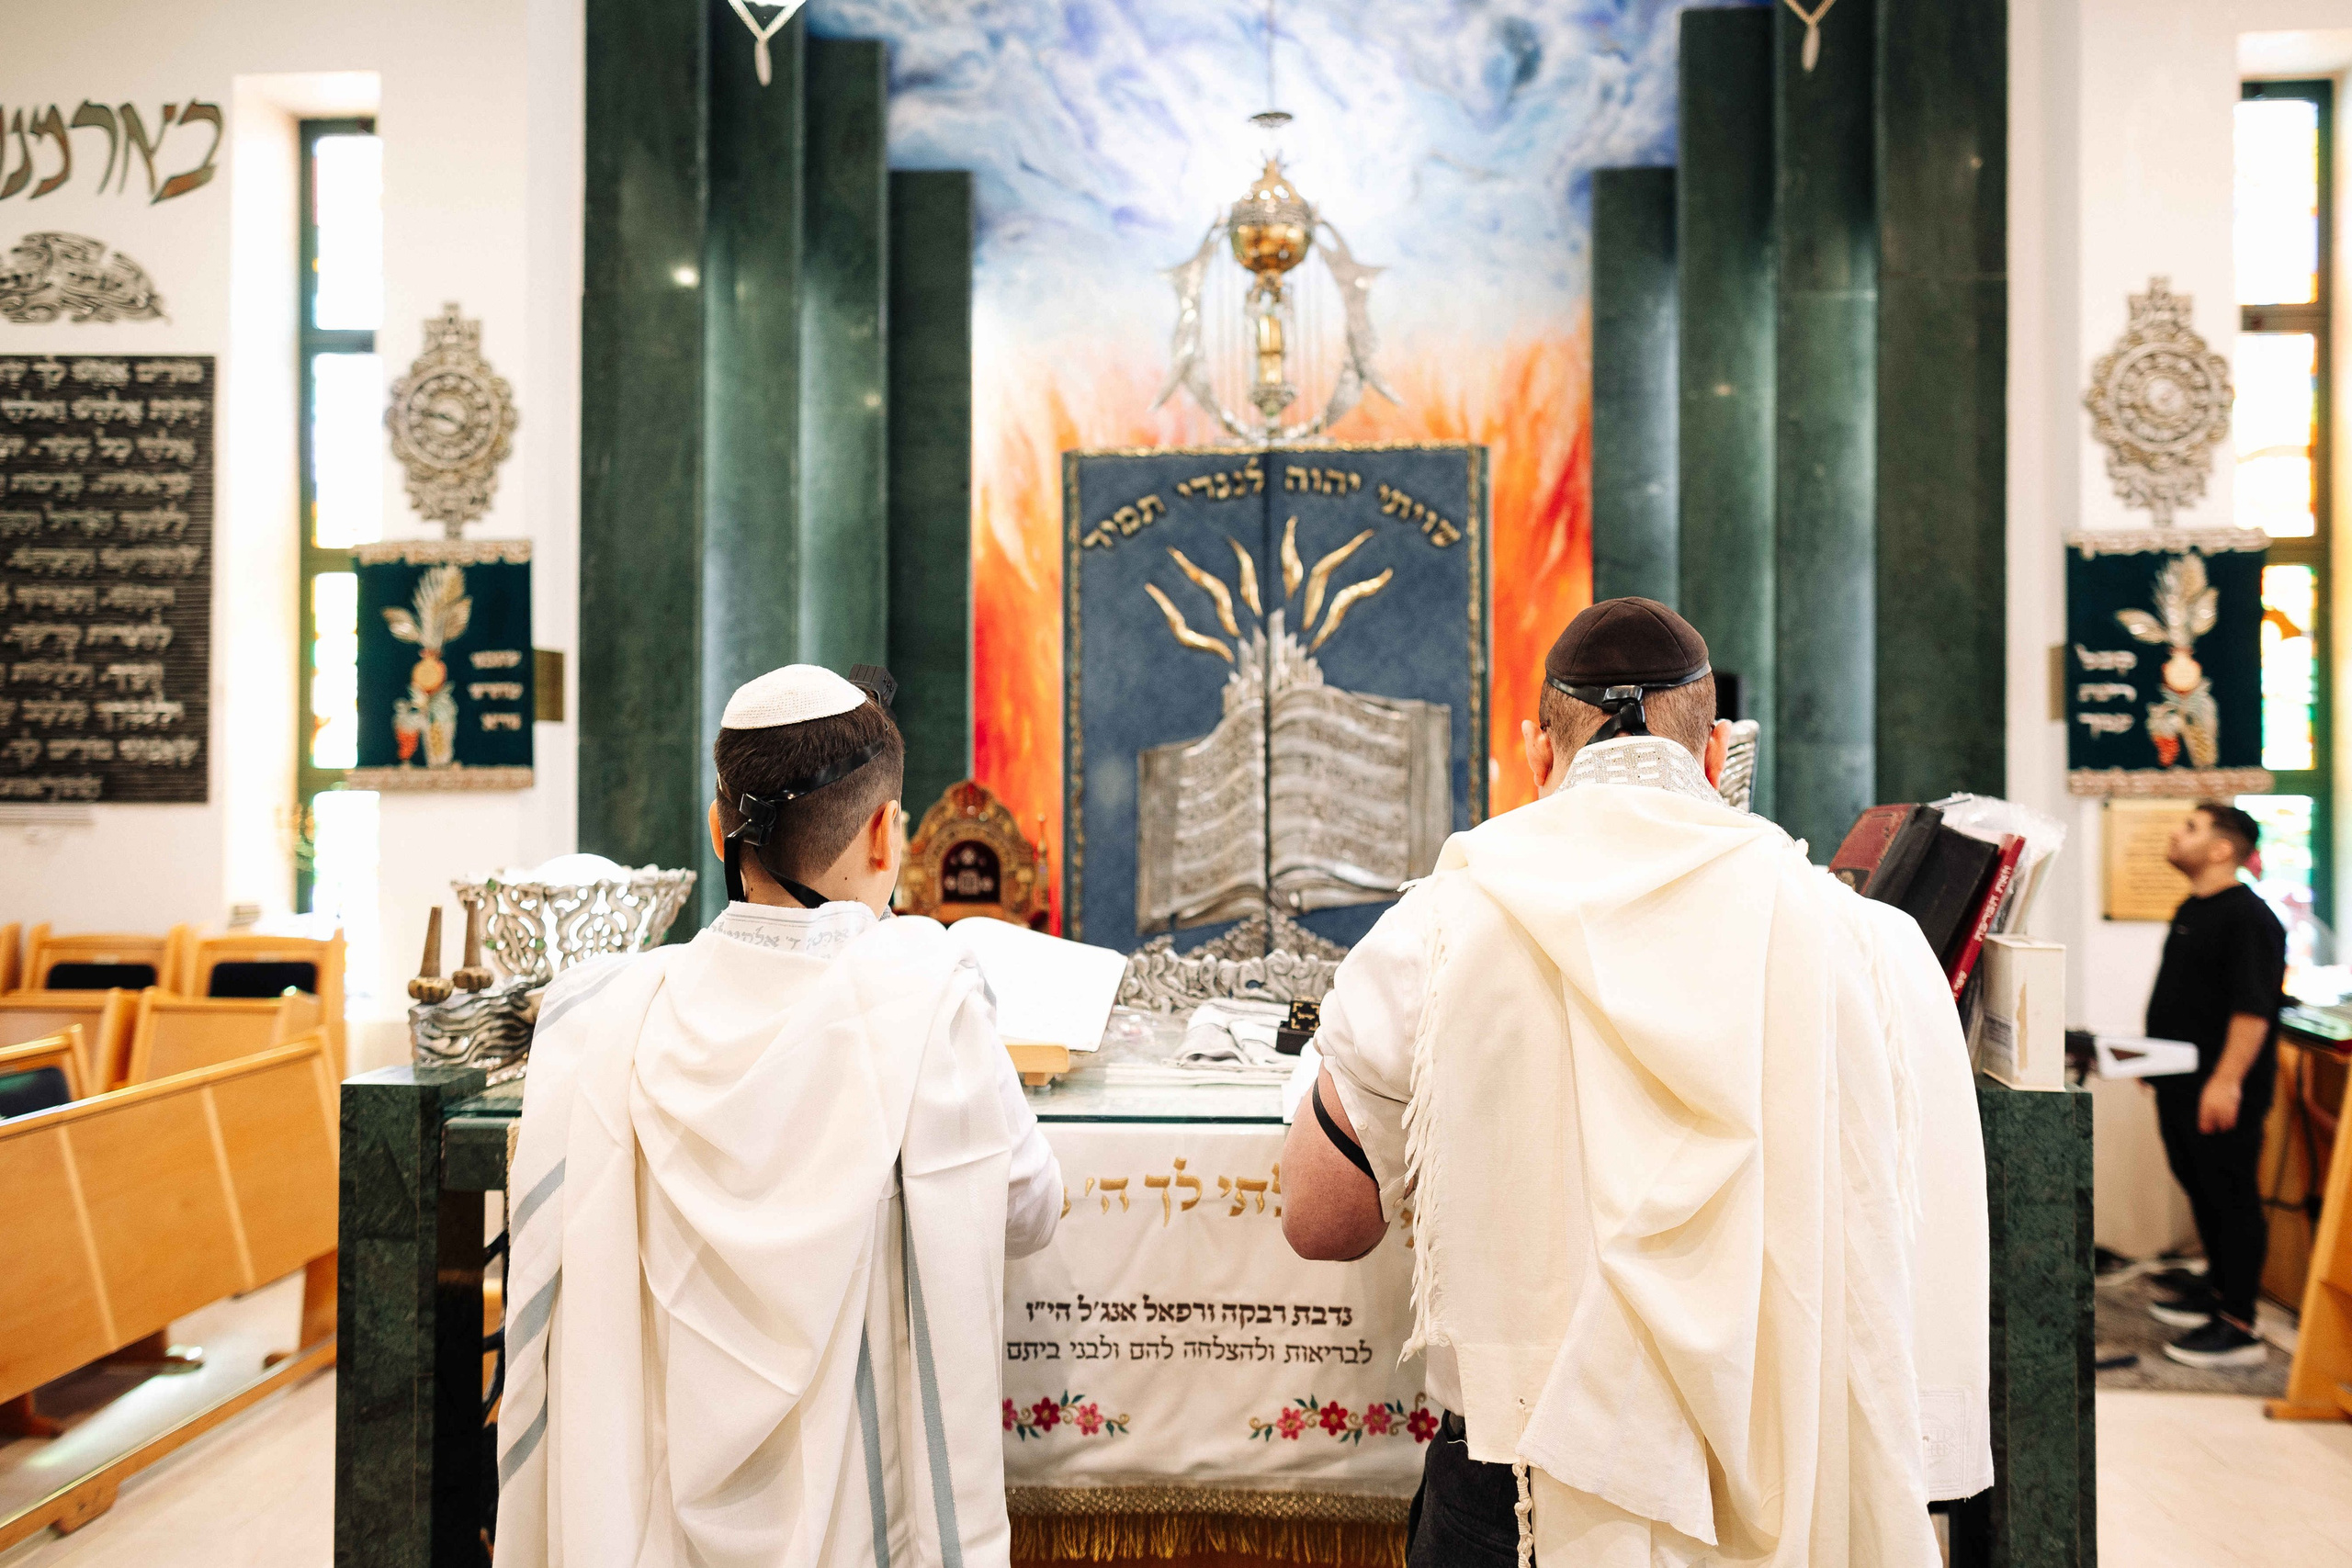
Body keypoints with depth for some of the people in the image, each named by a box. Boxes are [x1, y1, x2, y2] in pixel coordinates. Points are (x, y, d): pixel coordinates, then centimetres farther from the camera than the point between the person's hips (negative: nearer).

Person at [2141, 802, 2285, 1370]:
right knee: (2200, 1190, 19)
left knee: (2232, 1199, -2)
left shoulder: (2248, 917, -16)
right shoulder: (2191, 910, 14)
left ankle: (2238, 1327, 5)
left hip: (2221, 1092, -10)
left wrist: (2226, 1080, -26)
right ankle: (2217, 1288, 33)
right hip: (2181, 1085, 10)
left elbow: (2253, 1007, -23)